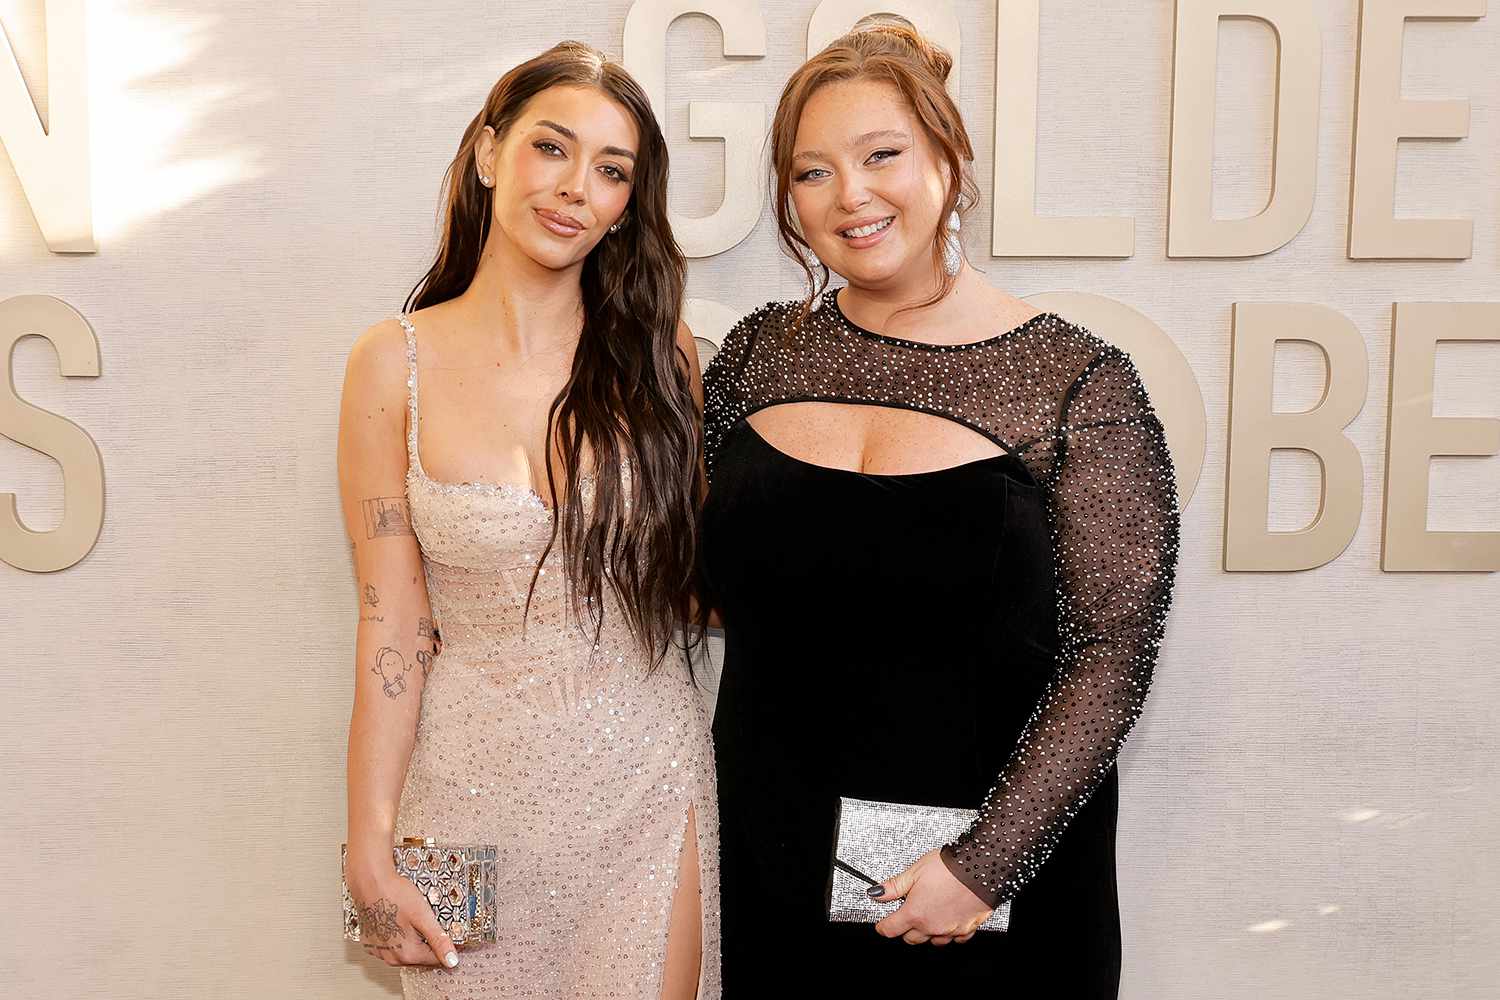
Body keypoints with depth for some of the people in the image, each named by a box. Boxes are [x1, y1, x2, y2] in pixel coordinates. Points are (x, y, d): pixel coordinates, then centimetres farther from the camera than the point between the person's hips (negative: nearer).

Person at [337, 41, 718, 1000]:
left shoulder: (660, 352, -3)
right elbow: (392, 622, -6)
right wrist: (372, 848, -7)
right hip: (477, 779, -1)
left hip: (646, 777, 1)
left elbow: (705, 570, 7)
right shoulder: (397, 363, -6)